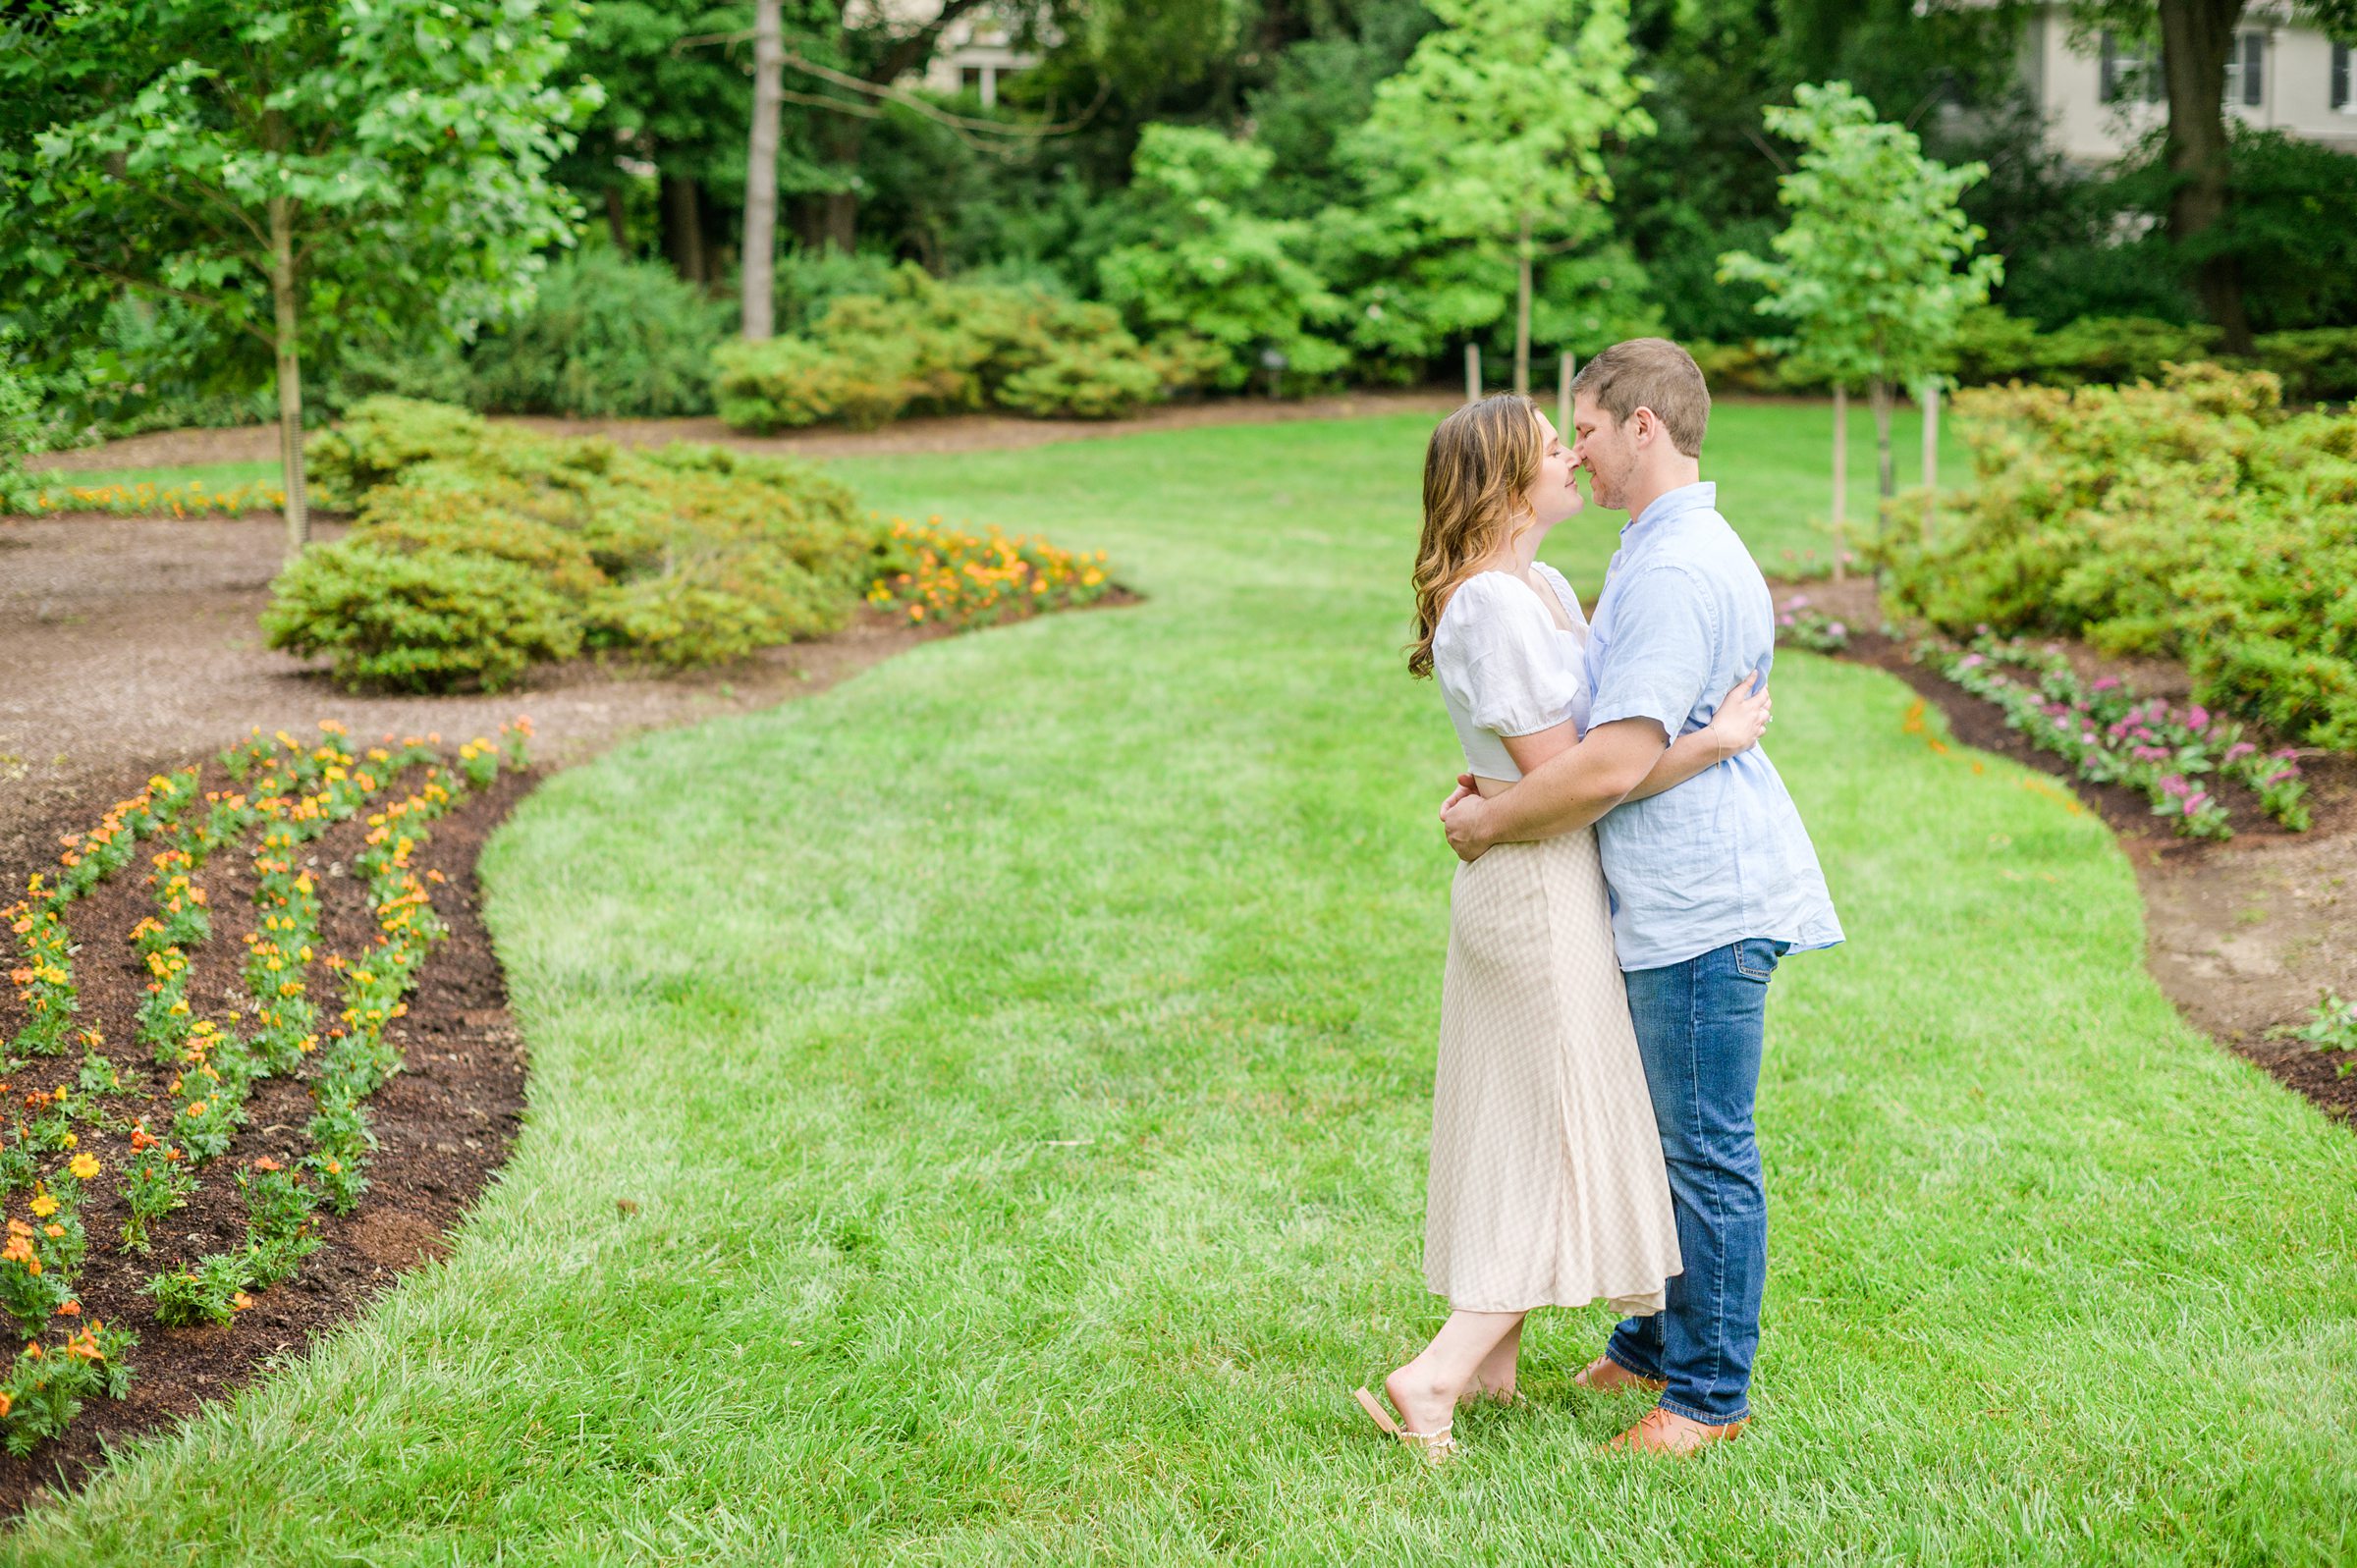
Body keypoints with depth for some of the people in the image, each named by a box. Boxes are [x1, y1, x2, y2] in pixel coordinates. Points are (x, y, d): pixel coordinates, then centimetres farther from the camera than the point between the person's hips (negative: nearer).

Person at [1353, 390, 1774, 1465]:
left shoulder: (1546, 589, 11)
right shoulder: (1492, 607, -20)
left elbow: (1600, 735, 21)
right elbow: (1564, 780, -20)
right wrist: (1713, 742, -18)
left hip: (1523, 887, 10)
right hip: (1539, 890, -10)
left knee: (1523, 1130, 14)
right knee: (1574, 1142, -4)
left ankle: (1493, 1361, 22)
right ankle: (1436, 1376, -4)